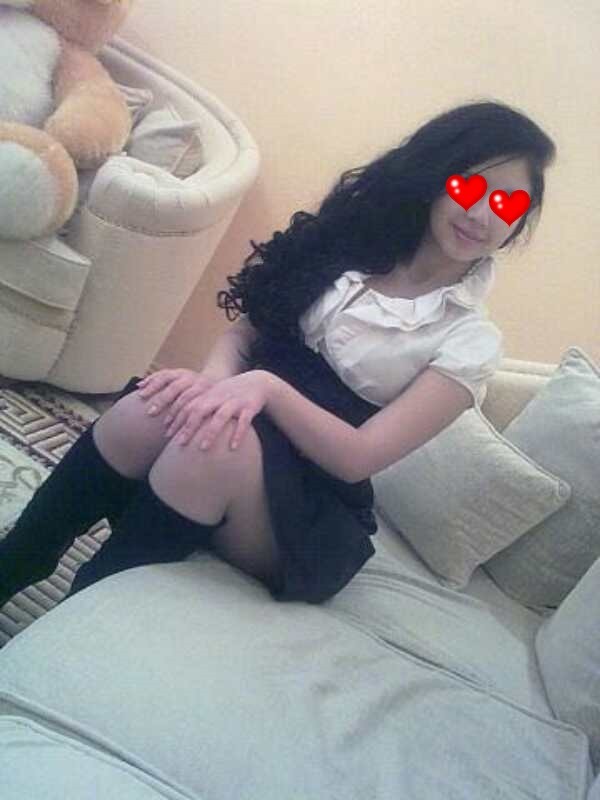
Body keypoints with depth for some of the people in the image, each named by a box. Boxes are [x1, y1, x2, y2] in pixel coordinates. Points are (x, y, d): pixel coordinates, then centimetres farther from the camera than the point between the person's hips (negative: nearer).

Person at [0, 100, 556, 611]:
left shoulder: (471, 342, -4)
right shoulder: (357, 238, 7)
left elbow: (359, 457, -14)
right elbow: (245, 329, 5)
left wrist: (266, 385, -28)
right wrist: (216, 380, -18)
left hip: (309, 511, -3)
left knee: (218, 446, -34)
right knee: (149, 414, -30)